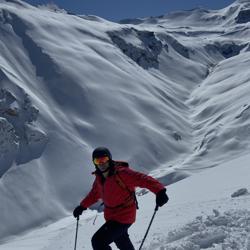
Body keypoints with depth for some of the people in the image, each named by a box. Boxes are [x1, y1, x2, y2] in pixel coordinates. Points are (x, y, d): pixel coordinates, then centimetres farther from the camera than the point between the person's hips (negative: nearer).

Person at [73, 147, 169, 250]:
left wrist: (159, 191, -49)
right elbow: (95, 193, 21)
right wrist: (82, 206, 24)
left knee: (98, 241, -15)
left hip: (124, 217, -8)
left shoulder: (121, 173, -24)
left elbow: (143, 179, -35)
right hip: (111, 216, 8)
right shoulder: (99, 178, 0)